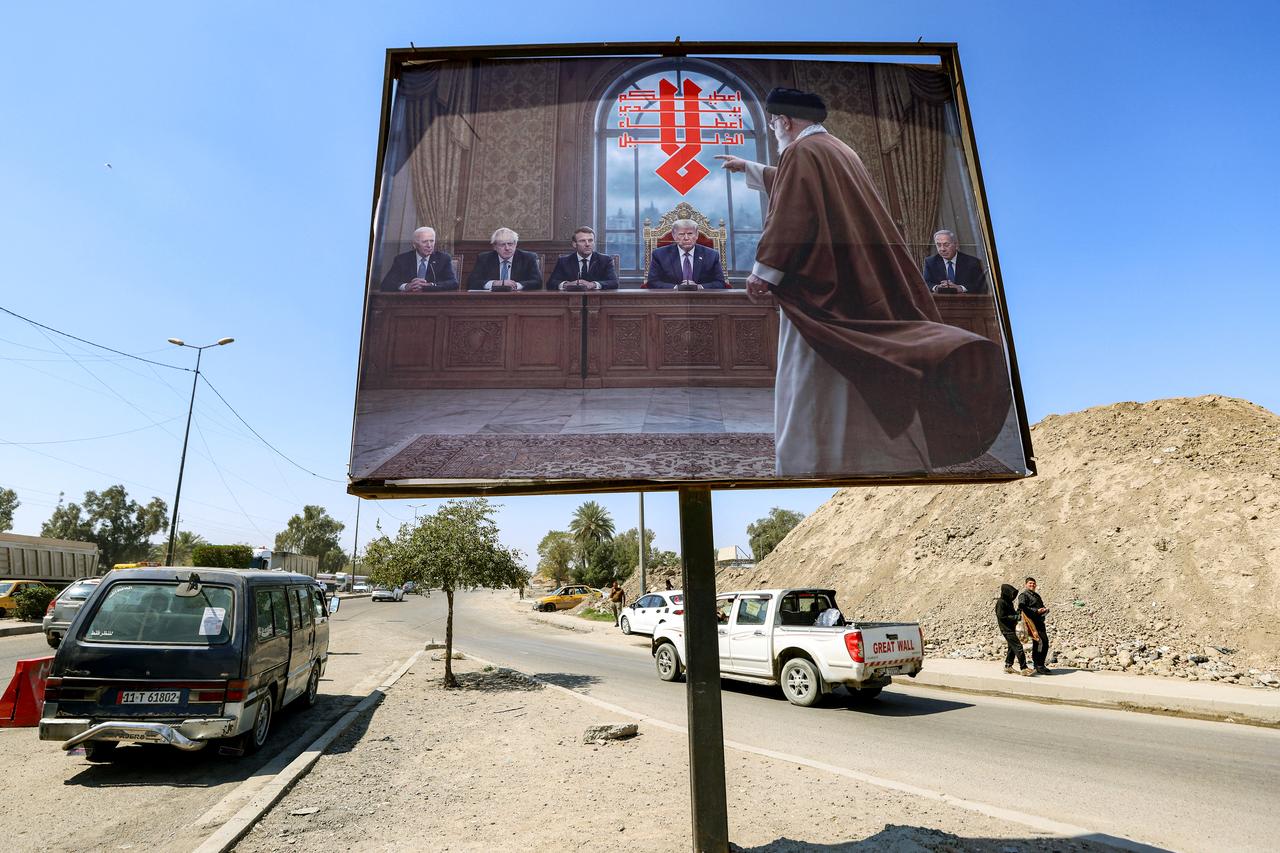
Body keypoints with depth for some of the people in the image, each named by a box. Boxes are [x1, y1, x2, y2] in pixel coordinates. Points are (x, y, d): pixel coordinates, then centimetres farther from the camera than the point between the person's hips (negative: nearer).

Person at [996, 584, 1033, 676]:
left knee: (1012, 647, 14)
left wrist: (1017, 612, 2)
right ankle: (1023, 668, -14)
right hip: (1007, 629, -10)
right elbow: (1001, 616, -19)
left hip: (1011, 628, 10)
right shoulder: (1001, 602, -16)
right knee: (1018, 647, -13)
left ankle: (1008, 666, 22)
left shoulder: (1008, 602, 14)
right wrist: (1015, 617, -21)